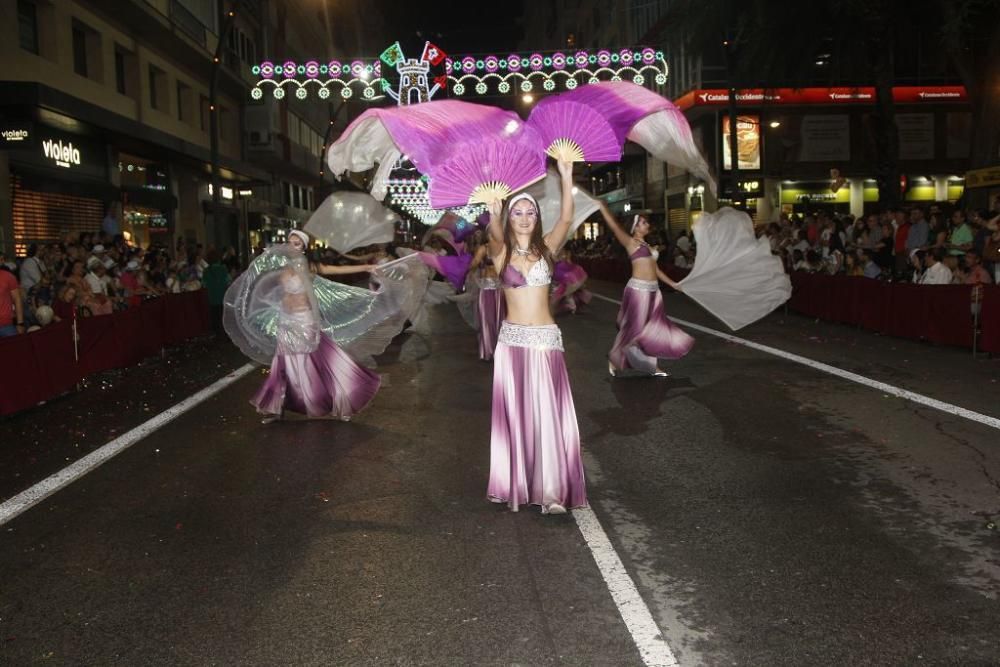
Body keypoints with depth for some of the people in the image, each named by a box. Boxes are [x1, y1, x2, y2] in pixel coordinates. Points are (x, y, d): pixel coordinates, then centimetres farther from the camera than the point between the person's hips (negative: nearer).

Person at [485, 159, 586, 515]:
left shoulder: (546, 248, 5)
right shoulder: (501, 251, 1)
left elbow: (566, 219, -12)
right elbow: (495, 235, -23)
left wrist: (566, 178, -25)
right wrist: (493, 216, -45)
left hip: (547, 339, 0)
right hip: (512, 340, 0)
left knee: (548, 413, -4)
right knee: (514, 413, 3)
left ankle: (551, 491, -4)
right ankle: (516, 486, 11)